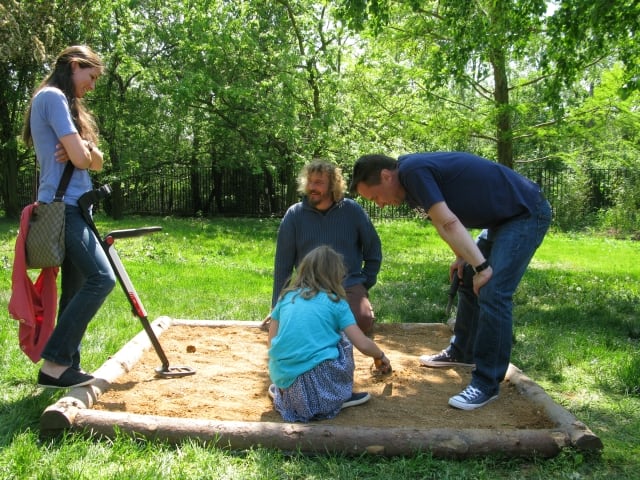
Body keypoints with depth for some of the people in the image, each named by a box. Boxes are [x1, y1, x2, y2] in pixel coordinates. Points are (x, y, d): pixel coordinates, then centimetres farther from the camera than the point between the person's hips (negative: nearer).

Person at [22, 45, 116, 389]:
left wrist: (85, 151, -9)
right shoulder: (52, 96, -9)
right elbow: (80, 158, -19)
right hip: (61, 206, -10)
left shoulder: (65, 102, 22)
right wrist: (84, 152, 3)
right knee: (101, 278, -19)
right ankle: (54, 362, -13)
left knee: (76, 288, 8)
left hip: (70, 207, 10)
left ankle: (65, 368, 13)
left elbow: (96, 162, 12)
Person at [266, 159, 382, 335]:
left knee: (363, 322, -27)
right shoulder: (295, 214, -1)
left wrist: (364, 285, 5)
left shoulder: (352, 210, 0)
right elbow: (283, 263, 3)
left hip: (349, 285, 1)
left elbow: (374, 252, 11)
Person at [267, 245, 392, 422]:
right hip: (320, 380, -5)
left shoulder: (287, 297, 14)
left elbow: (271, 342, 16)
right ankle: (341, 396, 15)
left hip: (283, 379, 5)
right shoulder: (335, 302, 4)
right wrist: (381, 356, 24)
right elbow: (363, 345, 3)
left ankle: (282, 392, 15)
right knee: (343, 339, 18)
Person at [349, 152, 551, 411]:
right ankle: (462, 352, 32)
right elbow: (451, 220, 14)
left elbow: (448, 224, -27)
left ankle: (487, 384, -9)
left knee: (493, 293, -16)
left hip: (526, 214, -10)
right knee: (468, 281, 16)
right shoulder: (417, 169, 7)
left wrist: (481, 267, -27)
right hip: (503, 218, 10)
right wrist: (462, 258, 6)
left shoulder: (412, 170, -21)